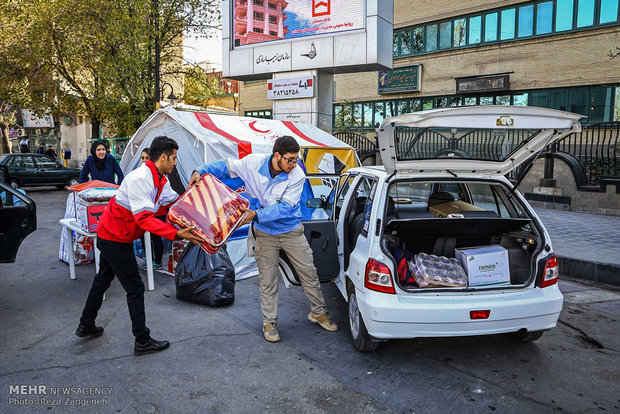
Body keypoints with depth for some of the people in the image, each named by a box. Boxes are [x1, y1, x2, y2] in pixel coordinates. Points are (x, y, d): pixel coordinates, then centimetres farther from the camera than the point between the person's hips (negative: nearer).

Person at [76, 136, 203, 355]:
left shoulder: (160, 179, 2)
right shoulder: (140, 179, -28)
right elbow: (144, 218, -35)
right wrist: (176, 233, -41)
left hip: (110, 235, 10)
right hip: (115, 238, -10)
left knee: (103, 280, 23)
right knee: (135, 288, -2)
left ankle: (86, 325, 42)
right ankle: (142, 341, 8)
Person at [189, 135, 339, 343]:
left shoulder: (297, 176, -18)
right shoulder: (253, 162, -15)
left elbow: (284, 207, -23)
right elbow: (225, 166, -1)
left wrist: (256, 214, -33)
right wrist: (201, 171, -15)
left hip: (292, 231, 0)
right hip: (265, 234, 0)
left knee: (309, 273, 8)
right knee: (268, 280, 6)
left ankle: (318, 312, 30)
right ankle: (269, 322, 23)